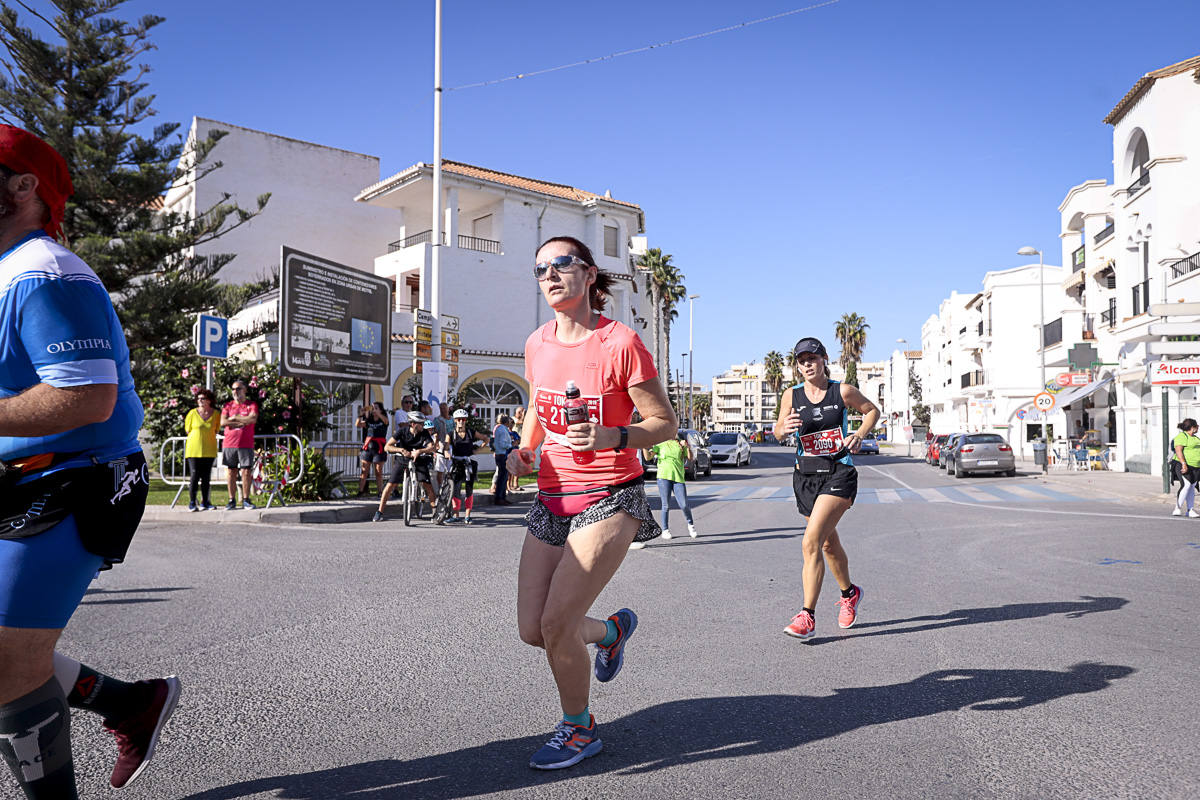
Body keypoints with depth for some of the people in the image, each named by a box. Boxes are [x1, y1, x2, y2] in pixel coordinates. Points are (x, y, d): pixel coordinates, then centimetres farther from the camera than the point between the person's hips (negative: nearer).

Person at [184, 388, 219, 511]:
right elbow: (187, 429, 8)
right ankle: (192, 503, 1)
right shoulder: (193, 413, -3)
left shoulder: (216, 414, 1)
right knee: (195, 476, -6)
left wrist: (206, 437, 7)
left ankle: (205, 502, 13)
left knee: (206, 477, 4)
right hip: (194, 449, -2)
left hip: (209, 450, 2)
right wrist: (198, 438, 8)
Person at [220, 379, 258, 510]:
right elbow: (223, 422, -1)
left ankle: (246, 500, 6)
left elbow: (253, 418, -11)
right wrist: (243, 422, -7)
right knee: (231, 472, 3)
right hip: (229, 444, 2)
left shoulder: (252, 404, 7)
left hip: (246, 445, -2)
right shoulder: (228, 405, 12)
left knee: (246, 472, -2)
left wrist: (235, 417, -6)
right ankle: (232, 500, 9)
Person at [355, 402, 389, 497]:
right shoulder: (368, 421, 11)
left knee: (379, 473, 2)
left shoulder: (383, 421, 2)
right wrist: (361, 414, -15)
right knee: (364, 471, 1)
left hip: (379, 448, -3)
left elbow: (385, 420, -22)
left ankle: (380, 492, 8)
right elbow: (357, 425, -1)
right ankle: (360, 491, 2)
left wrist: (377, 412, -36)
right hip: (368, 447, 3)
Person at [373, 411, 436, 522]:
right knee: (391, 484, -8)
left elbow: (431, 448, -27)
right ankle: (379, 512, 3)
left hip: (419, 460, 0)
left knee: (426, 484, -17)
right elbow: (387, 447, -19)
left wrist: (419, 451, -44)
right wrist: (401, 449, -35)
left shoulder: (424, 433, -14)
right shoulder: (402, 431, -16)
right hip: (402, 460, 0)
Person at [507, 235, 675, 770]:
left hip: (609, 499, -6)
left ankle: (579, 728, 17)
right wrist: (525, 449, 3)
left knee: (556, 625, -12)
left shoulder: (620, 343, -13)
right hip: (552, 498, 6)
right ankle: (612, 630, 38)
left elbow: (665, 423, -7)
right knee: (532, 630, 5)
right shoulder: (537, 344, 5)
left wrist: (613, 438, -25)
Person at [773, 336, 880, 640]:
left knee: (811, 542, -18)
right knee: (829, 543, 19)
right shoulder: (791, 396, 2)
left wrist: (858, 435, -5)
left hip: (839, 473, -4)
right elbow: (778, 431, 10)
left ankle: (807, 617, -14)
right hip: (806, 475, 4)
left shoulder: (843, 391, -3)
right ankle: (849, 593, 45)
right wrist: (784, 428, -14)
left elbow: (872, 410, 13)